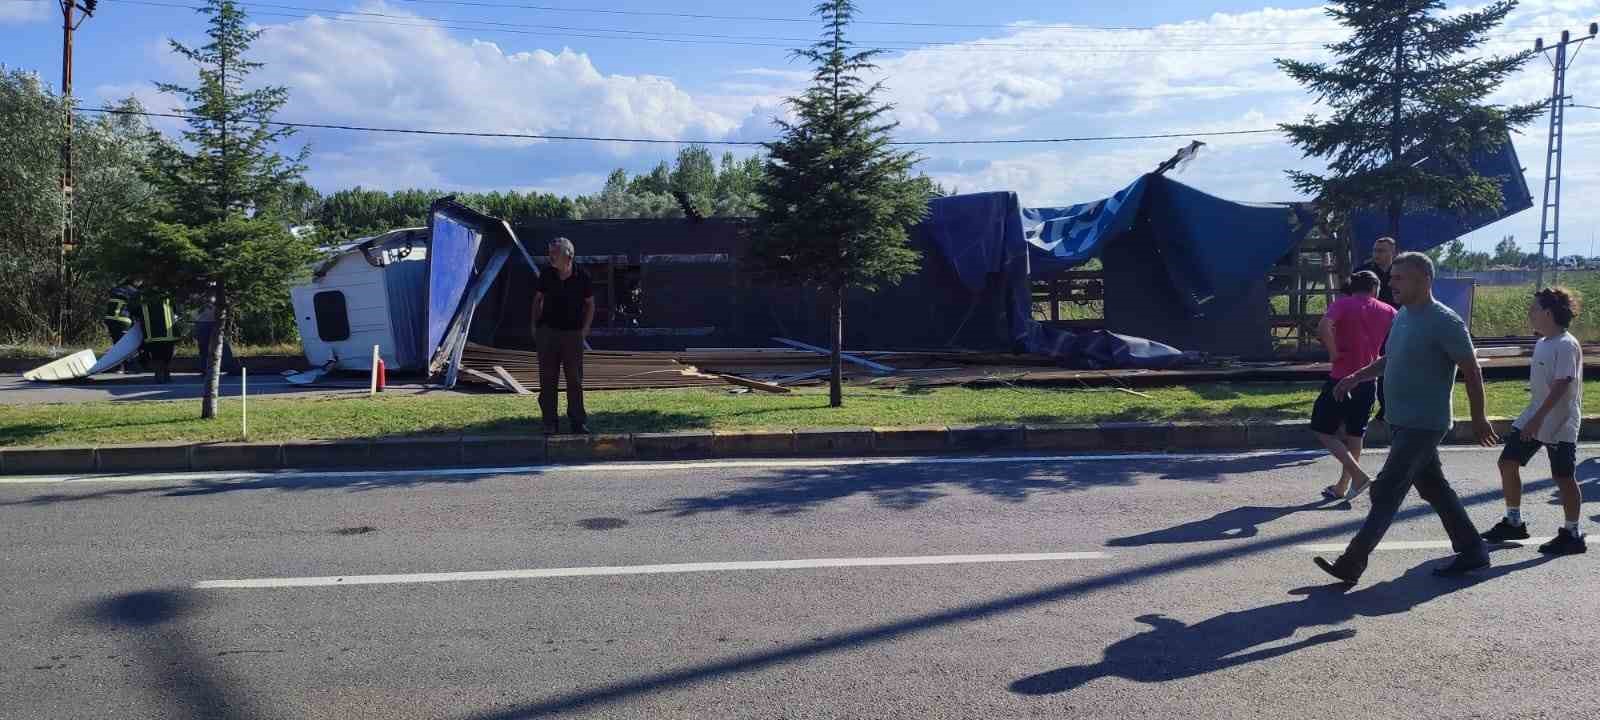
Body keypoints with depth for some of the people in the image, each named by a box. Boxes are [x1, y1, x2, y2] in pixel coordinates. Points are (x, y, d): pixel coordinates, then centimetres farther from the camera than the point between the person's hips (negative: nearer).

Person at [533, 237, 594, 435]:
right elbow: (538, 298, 11)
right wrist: (535, 325, 7)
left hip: (573, 333, -1)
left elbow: (590, 304, 5)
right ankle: (550, 422, 10)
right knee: (548, 378, 3)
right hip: (547, 331, 1)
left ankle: (578, 421, 12)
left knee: (575, 379, 3)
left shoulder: (582, 277, -7)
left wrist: (585, 330, -1)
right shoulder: (546, 274, -2)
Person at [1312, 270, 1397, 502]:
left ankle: (1359, 476, -6)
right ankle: (1342, 487, 21)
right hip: (1368, 381, 5)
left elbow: (1324, 327, -24)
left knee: (1323, 430, 6)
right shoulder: (1388, 312, 7)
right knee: (1355, 435, 16)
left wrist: (1334, 353, -12)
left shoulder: (1343, 304, -4)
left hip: (1342, 378, -5)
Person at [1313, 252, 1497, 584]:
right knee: (1434, 488, 17)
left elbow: (1472, 371, -12)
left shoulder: (1445, 322, -17)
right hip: (1401, 421, 9)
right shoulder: (1402, 316, 9)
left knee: (1386, 492, -9)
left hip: (1423, 425, -9)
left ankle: (1351, 564, -7)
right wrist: (1356, 378, 11)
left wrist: (1479, 418, -7)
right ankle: (1473, 550, 30)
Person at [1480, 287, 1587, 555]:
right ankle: (1513, 522, 19)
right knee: (1508, 463, 8)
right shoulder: (1542, 343, 10)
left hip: (1559, 424, -9)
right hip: (1534, 417, 9)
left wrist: (1537, 419, -26)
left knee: (1564, 478, 0)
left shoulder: (1567, 345, -17)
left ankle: (1573, 535, 13)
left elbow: (1561, 386, -23)